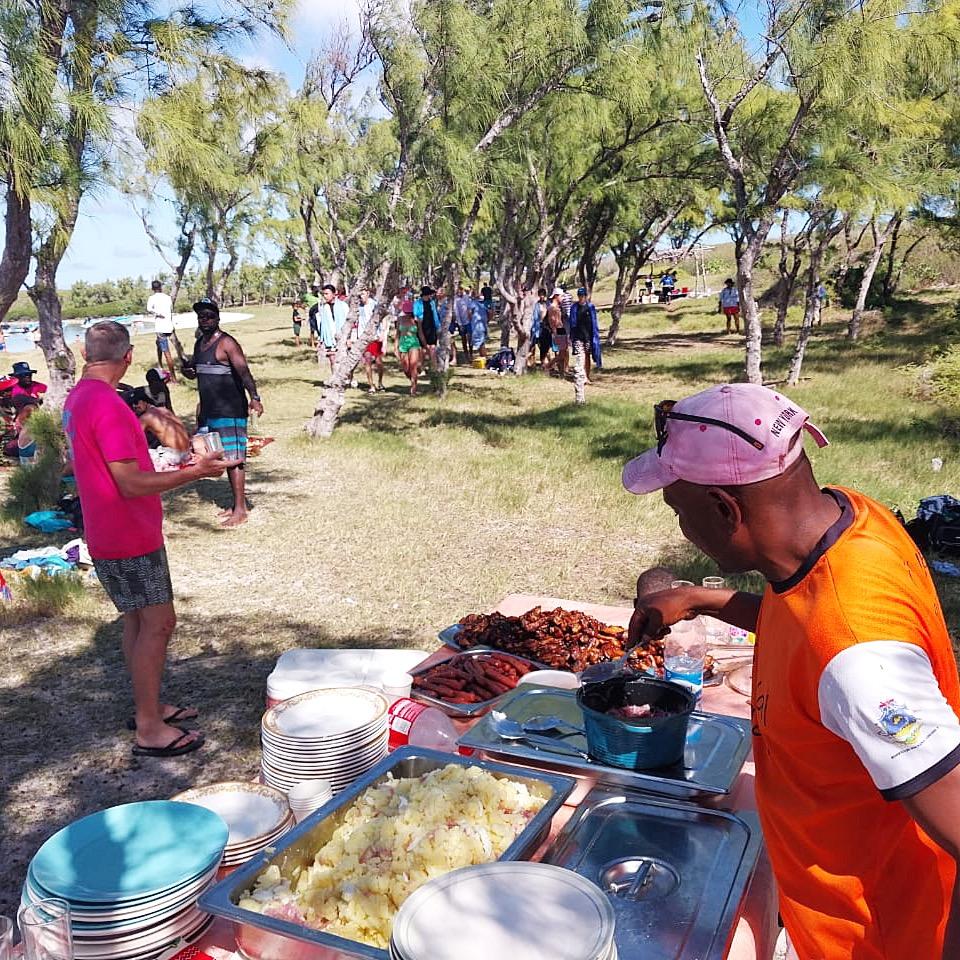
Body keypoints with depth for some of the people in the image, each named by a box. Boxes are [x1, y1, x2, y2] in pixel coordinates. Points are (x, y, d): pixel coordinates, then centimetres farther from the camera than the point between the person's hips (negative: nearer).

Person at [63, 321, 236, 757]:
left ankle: (148, 707, 29)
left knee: (139, 620, 18)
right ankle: (149, 729, 4)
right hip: (130, 538, -10)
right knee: (157, 623, -3)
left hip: (109, 535, 10)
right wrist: (195, 472, -22)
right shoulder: (107, 406, -23)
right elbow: (131, 484, -26)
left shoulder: (77, 399, 9)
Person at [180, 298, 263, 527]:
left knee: (233, 458, -7)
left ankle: (240, 510, -3)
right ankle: (238, 504, 22)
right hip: (209, 411, 9)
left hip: (230, 411, -9)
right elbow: (195, 372, 27)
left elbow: (244, 371, -23)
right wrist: (187, 369, 3)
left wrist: (254, 398, -38)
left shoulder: (226, 343, -12)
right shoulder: (199, 343, 14)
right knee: (225, 458, 13)